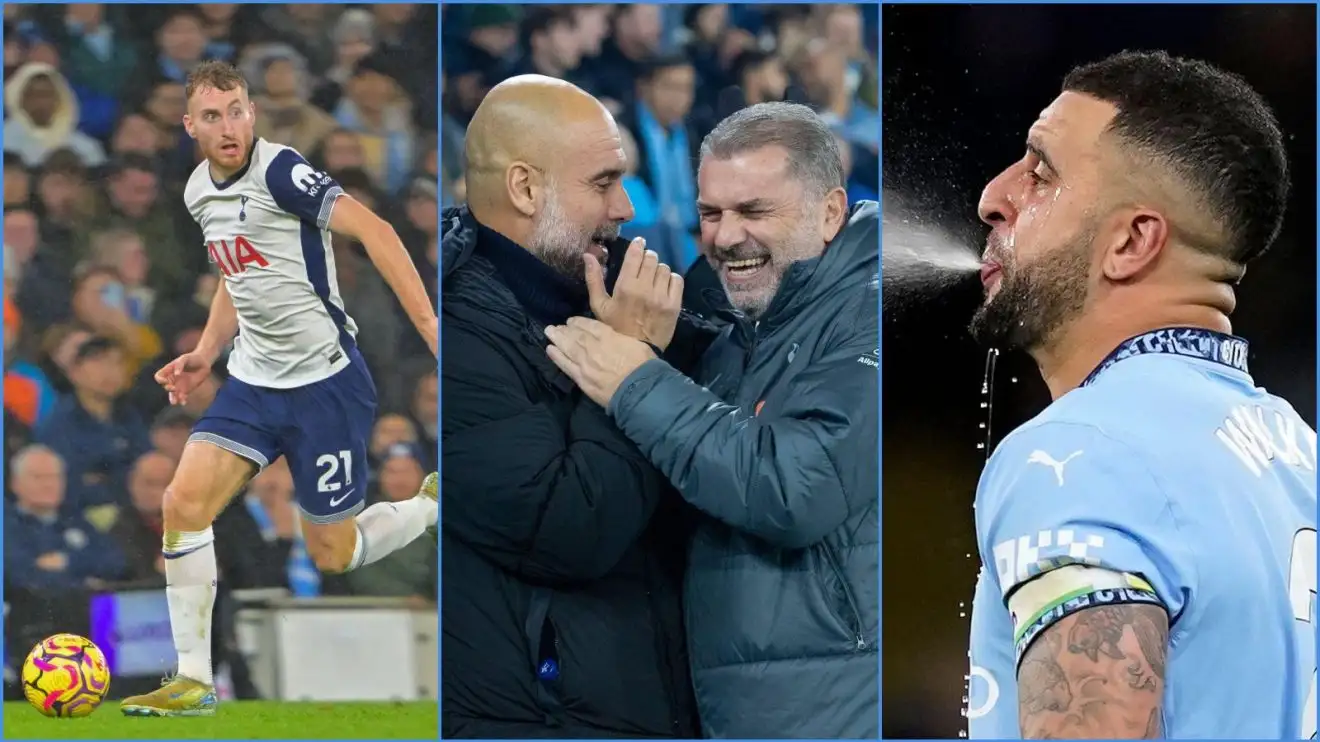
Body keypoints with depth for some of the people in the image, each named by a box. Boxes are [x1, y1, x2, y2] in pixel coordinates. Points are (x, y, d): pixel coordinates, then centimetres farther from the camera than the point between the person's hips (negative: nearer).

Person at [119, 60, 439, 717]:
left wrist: (428, 324, -33)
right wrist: (206, 355, 14)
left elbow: (373, 231, -26)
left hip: (325, 383, -7)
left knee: (332, 556, 2)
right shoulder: (199, 192, 7)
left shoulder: (278, 171, -18)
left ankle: (438, 504, 30)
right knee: (184, 503, -11)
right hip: (253, 380, 7)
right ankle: (193, 681, -3)